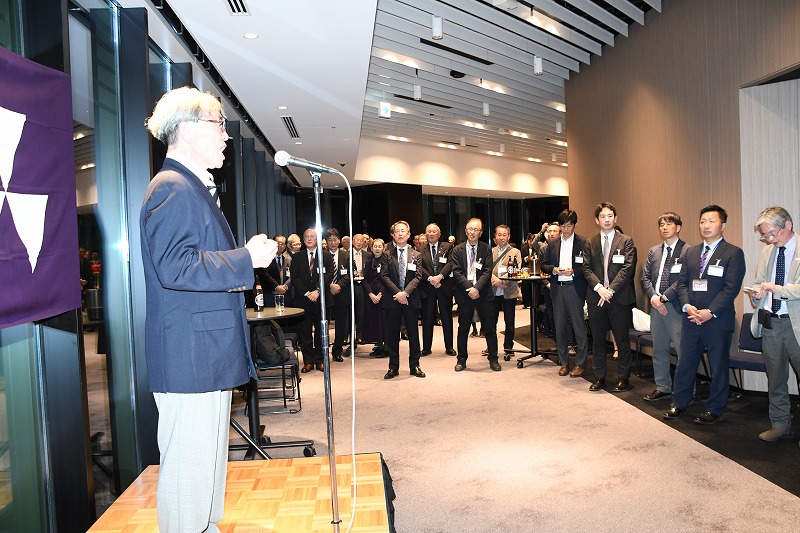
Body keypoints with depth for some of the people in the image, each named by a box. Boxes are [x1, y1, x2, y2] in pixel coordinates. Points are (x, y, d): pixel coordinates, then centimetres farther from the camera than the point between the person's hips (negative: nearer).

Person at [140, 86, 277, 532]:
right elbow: (174, 267, -25)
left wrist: (248, 257, 17)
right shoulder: (172, 188, -14)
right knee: (189, 462, -1)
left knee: (209, 457, 20)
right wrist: (247, 259, -20)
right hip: (189, 356, -11)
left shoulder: (196, 188, 20)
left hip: (209, 353, 11)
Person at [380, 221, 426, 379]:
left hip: (411, 299, 1)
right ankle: (393, 367, 14)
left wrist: (405, 292, -15)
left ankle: (414, 366, 16)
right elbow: (384, 276, -3)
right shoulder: (386, 255, 4)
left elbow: (417, 277, -1)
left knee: (413, 333, 6)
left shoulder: (416, 255, 7)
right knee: (393, 334, 5)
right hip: (392, 299, 0)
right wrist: (397, 293, -14)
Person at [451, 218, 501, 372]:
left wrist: (477, 288, -16)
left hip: (483, 293, 0)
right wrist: (469, 288, -14)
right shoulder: (458, 250, 4)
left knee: (489, 328, 4)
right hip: (464, 293, 0)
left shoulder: (486, 249, 4)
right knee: (463, 328, 7)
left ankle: (493, 359, 17)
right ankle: (461, 359, 19)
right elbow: (457, 272, -3)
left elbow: (488, 271, -4)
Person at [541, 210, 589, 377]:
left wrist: (573, 271, -19)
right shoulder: (552, 244, 11)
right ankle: (564, 363, 20)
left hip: (575, 289, -4)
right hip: (557, 289, 4)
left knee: (579, 327, -1)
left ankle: (581, 364, 11)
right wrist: (553, 269, -7)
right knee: (560, 327, 9)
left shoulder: (583, 243, -2)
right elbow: (544, 265, 12)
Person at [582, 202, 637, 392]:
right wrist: (599, 287, -13)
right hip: (596, 298, 3)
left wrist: (610, 289, -15)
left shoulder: (626, 241, 2)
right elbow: (587, 269, 3)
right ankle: (599, 377, 21)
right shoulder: (589, 244, 10)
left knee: (622, 340, 5)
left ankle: (623, 377, 18)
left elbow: (627, 268, -7)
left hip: (620, 298, -2)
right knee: (597, 340, 10)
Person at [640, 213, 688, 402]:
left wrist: (664, 297, -13)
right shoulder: (654, 251, 15)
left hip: (676, 306, -6)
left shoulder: (687, 250, -5)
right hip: (656, 305, 6)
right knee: (659, 350, 13)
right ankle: (663, 388, 24)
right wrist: (653, 297, -4)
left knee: (683, 350, -4)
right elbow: (645, 277, 11)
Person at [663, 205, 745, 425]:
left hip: (718, 321, -5)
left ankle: (714, 410, 20)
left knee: (718, 366, 7)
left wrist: (710, 312, -18)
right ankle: (679, 404, 22)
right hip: (691, 320, 5)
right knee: (685, 363, 11)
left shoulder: (733, 253, -4)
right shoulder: (691, 252, 12)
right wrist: (687, 306, -7)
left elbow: (731, 288, -12)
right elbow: (682, 282, 9)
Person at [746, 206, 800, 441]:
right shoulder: (766, 252, 12)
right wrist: (756, 293, -2)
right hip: (770, 323, 6)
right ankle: (780, 425, 27)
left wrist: (777, 288, -22)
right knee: (775, 378, 14)